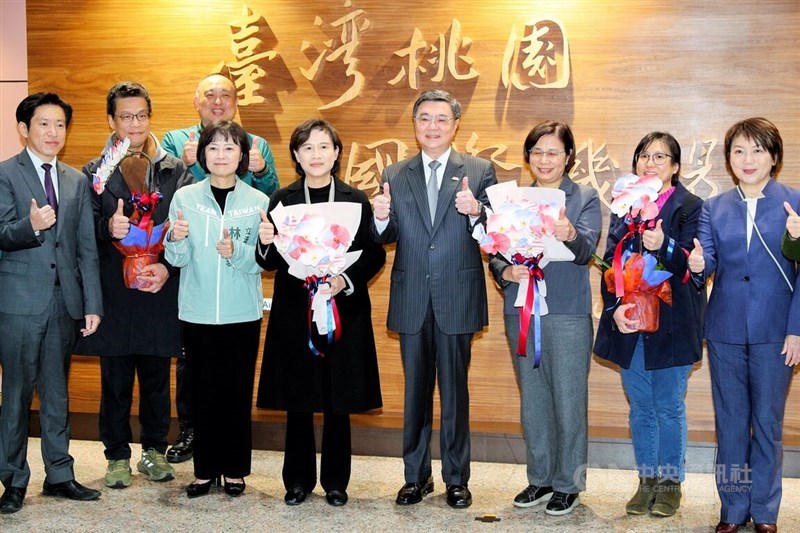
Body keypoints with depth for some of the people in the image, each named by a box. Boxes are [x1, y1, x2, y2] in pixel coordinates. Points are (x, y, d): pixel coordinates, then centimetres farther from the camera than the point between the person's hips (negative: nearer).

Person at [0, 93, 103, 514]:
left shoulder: (77, 181, 13)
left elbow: (87, 247, 10)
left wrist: (92, 304, 5)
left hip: (65, 301, 4)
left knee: (57, 392, 12)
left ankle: (59, 475, 22)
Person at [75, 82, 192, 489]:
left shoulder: (175, 171, 5)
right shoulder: (95, 172, 4)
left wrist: (168, 268, -13)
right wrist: (107, 227, -22)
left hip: (161, 290, 1)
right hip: (114, 291, 0)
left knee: (156, 378, 11)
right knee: (115, 381, 7)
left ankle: (154, 450, 25)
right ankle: (117, 456, 20)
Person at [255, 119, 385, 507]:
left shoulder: (356, 201, 3)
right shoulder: (282, 200, 4)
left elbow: (375, 256, 1)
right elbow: (270, 262, 3)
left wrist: (347, 280, -15)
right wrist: (265, 242, -18)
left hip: (344, 311, 0)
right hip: (294, 312, 1)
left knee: (338, 402, 6)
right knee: (297, 402, 6)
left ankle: (335, 481, 20)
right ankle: (299, 479, 20)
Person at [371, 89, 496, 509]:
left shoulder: (479, 171, 2)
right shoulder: (395, 175, 9)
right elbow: (386, 238, 5)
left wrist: (476, 212, -24)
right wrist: (381, 218, -16)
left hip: (457, 300, -2)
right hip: (411, 301, 2)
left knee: (455, 391, 6)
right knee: (415, 391, 11)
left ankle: (456, 479, 18)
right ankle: (416, 475, 22)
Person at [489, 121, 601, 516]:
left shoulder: (585, 199, 0)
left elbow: (586, 250, -16)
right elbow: (496, 252, 8)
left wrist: (570, 235, -38)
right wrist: (506, 272, -14)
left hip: (567, 313, -4)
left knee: (569, 400, 1)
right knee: (532, 399, 13)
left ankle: (568, 484, 15)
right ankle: (540, 478, 26)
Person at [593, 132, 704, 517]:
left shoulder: (691, 208, -3)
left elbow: (689, 266, -12)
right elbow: (610, 262, 5)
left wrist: (664, 247, -32)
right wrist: (615, 308, -9)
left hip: (671, 324, -4)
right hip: (628, 323, 4)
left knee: (669, 408, 5)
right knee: (641, 408, 11)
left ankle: (670, 482, 17)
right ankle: (646, 481, 22)